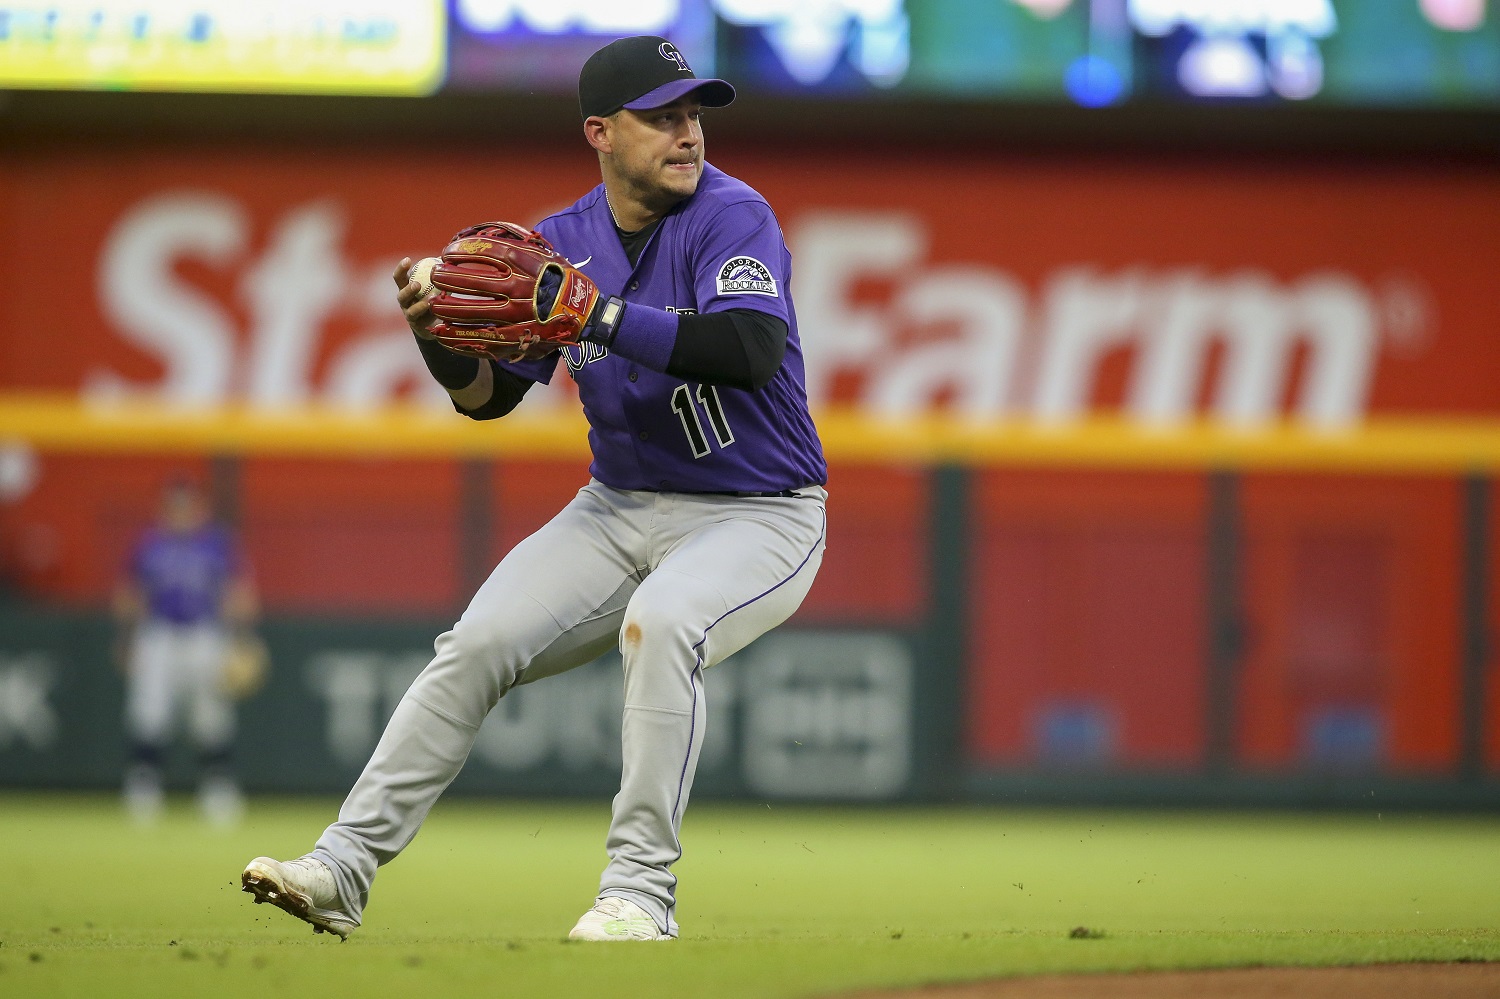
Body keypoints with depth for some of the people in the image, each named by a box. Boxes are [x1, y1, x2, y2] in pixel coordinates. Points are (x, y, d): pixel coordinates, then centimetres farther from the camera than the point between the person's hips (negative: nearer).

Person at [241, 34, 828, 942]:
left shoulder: (732, 215, -15)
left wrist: (599, 316, -37)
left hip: (759, 517, -6)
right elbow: (490, 396, 4)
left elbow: (755, 348, -33)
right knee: (478, 645, -10)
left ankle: (641, 889, -29)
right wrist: (443, 340, -19)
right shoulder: (564, 243, 3)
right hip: (620, 509, 6)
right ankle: (344, 867, -7)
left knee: (660, 621, -35)